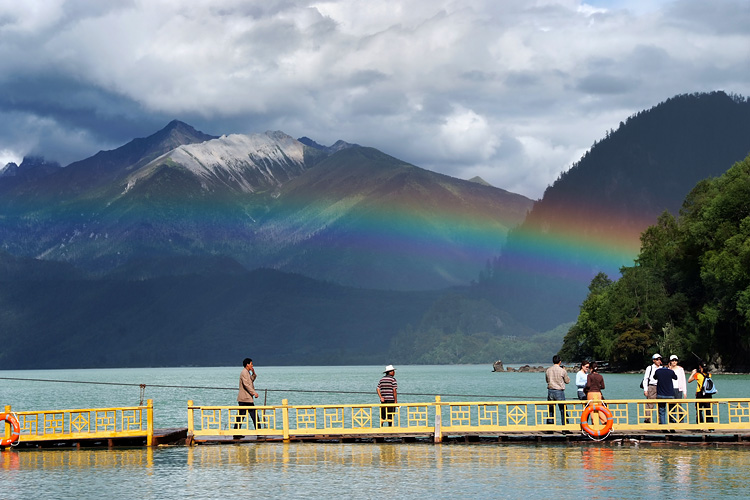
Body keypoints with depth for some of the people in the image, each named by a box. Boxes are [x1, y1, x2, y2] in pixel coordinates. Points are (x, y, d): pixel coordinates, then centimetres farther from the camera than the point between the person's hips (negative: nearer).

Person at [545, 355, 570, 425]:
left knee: (550, 410, 8)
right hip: (559, 391, -3)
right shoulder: (562, 370, -7)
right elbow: (567, 381, 6)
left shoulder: (548, 370, 3)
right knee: (563, 410, 3)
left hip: (550, 391, 3)